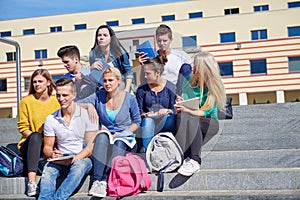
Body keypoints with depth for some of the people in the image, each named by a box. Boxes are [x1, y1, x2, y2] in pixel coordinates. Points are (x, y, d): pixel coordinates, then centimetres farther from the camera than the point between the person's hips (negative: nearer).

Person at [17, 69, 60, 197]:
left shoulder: (56, 101, 6)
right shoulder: (26, 101, 3)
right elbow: (23, 128, 1)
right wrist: (37, 138, -17)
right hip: (29, 144, -1)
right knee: (35, 136, -35)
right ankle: (31, 181, -46)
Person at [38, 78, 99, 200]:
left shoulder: (87, 115, -2)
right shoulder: (51, 119, 8)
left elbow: (91, 147, -6)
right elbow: (47, 147, 11)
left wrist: (75, 158, -23)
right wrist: (52, 154, -14)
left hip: (82, 159, -2)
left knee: (80, 165, -37)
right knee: (48, 168, -30)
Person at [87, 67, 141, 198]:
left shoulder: (129, 98, 1)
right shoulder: (99, 96, 5)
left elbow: (137, 122, 7)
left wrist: (122, 133, -8)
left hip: (125, 139, -1)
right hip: (106, 136, 2)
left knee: (118, 144, -36)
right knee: (101, 137, -34)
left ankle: (103, 181, -40)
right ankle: (97, 180, -41)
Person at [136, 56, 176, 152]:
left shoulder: (170, 88, 2)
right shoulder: (142, 89, 6)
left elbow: (175, 110, 1)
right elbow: (138, 111, 6)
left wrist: (167, 111, -21)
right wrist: (145, 114, -16)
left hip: (166, 122, 0)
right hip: (148, 121, 1)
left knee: (167, 116, -35)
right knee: (148, 120, -35)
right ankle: (145, 150, -41)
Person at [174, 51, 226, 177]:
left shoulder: (215, 86, -3)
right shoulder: (189, 83, 6)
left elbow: (206, 112, -11)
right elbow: (180, 110, 5)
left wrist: (187, 110, -26)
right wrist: (179, 106, -19)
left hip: (209, 123, -2)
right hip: (192, 123, 2)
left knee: (192, 120, -35)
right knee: (181, 116, -33)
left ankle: (194, 161, -49)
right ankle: (188, 158, -46)